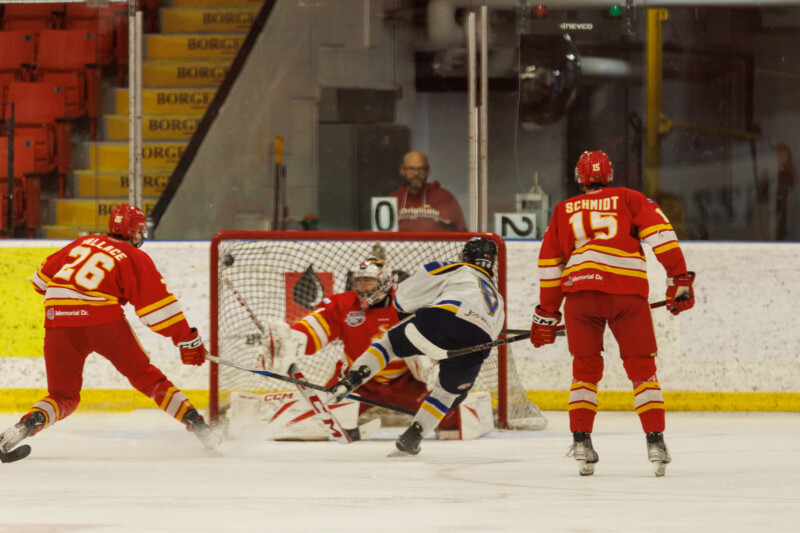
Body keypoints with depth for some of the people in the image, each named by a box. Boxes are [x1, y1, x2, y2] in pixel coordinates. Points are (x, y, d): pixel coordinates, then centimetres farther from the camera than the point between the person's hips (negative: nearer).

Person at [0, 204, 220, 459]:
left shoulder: (84, 243, 21)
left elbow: (44, 276, 29)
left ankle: (27, 425, -15)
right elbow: (158, 304, 2)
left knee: (63, 395, 14)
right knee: (145, 376, 15)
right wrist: (188, 339, 5)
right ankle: (195, 423, 9)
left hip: (58, 321, 3)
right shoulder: (136, 259, 8)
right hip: (103, 320, -3)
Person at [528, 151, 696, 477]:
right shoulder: (629, 199, 17)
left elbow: (549, 264, 22)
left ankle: (581, 440, 2)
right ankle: (655, 442, -2)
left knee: (585, 368, 14)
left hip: (579, 291, 1)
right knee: (641, 367, 7)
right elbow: (660, 234, 2)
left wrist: (546, 315, 26)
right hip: (627, 290, -1)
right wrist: (679, 279, 2)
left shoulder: (563, 211, 23)